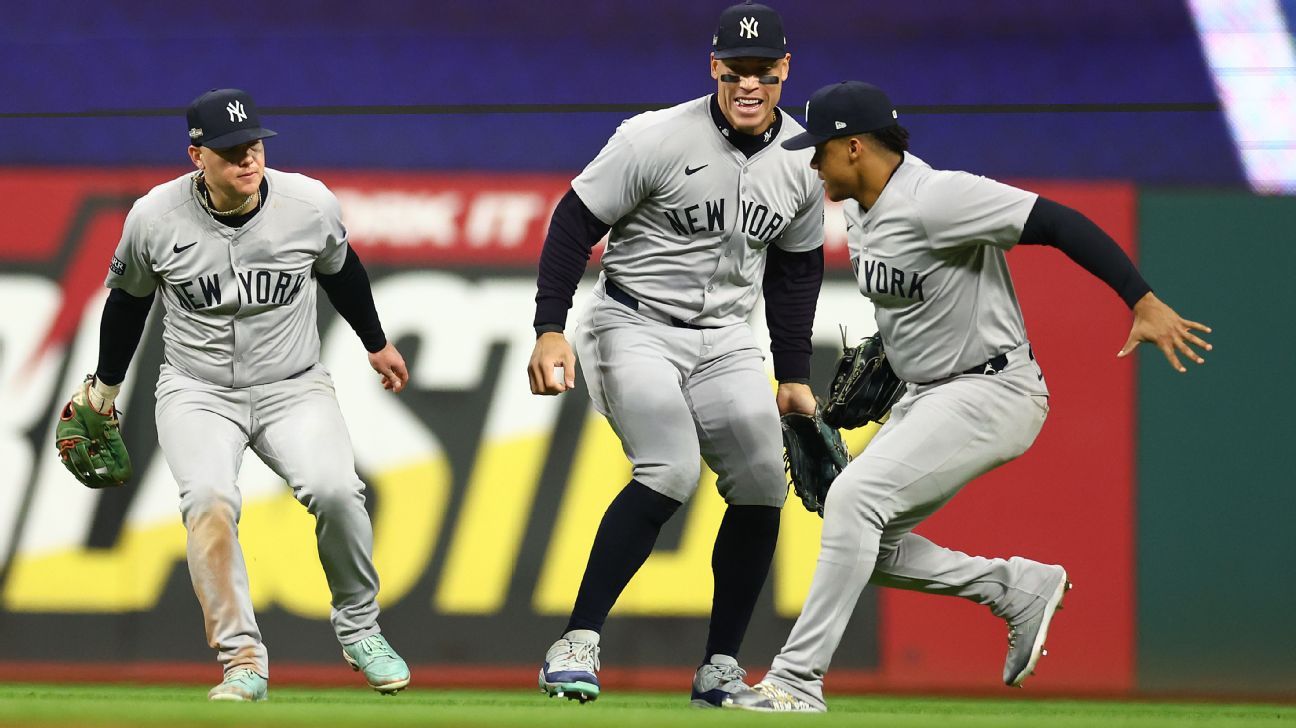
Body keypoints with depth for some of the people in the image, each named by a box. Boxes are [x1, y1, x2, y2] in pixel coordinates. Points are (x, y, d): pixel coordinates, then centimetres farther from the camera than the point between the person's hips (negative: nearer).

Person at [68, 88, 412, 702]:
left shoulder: (311, 205, -10)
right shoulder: (154, 218, -11)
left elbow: (340, 270, 13)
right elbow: (128, 297, 9)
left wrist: (376, 344, 27)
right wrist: (106, 385, 21)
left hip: (294, 387, 1)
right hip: (197, 392, -1)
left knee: (334, 490, -26)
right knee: (209, 498, -30)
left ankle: (359, 630, -1)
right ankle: (242, 660, -21)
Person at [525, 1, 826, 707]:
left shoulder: (802, 160, 1)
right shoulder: (657, 138, -16)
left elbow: (796, 268, 15)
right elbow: (575, 222, -11)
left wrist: (793, 376, 14)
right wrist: (549, 330, -17)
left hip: (725, 341, 6)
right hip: (635, 325, -6)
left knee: (762, 484, -5)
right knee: (671, 470, -25)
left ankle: (719, 671, 7)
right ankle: (577, 644, -21)